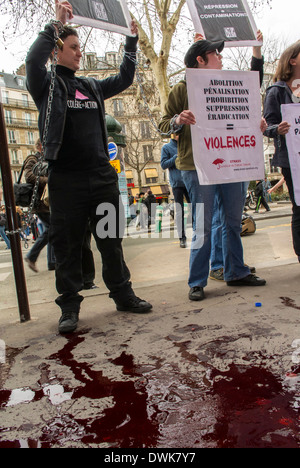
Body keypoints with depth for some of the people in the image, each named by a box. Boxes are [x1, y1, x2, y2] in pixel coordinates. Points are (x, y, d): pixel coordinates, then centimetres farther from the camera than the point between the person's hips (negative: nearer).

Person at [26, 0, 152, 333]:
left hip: (102, 176, 5)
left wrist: (131, 41, 23)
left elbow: (124, 79, 27)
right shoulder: (47, 84, 4)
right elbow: (33, 60, -16)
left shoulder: (91, 88, 20)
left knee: (111, 240, 10)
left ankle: (123, 295, 23)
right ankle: (69, 307, 13)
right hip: (66, 178, -5)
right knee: (67, 245, 1)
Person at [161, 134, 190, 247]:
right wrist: (176, 157, -12)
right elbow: (163, 164, -2)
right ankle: (182, 237, 2)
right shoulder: (166, 147, 6)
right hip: (176, 183, -3)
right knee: (179, 211, -2)